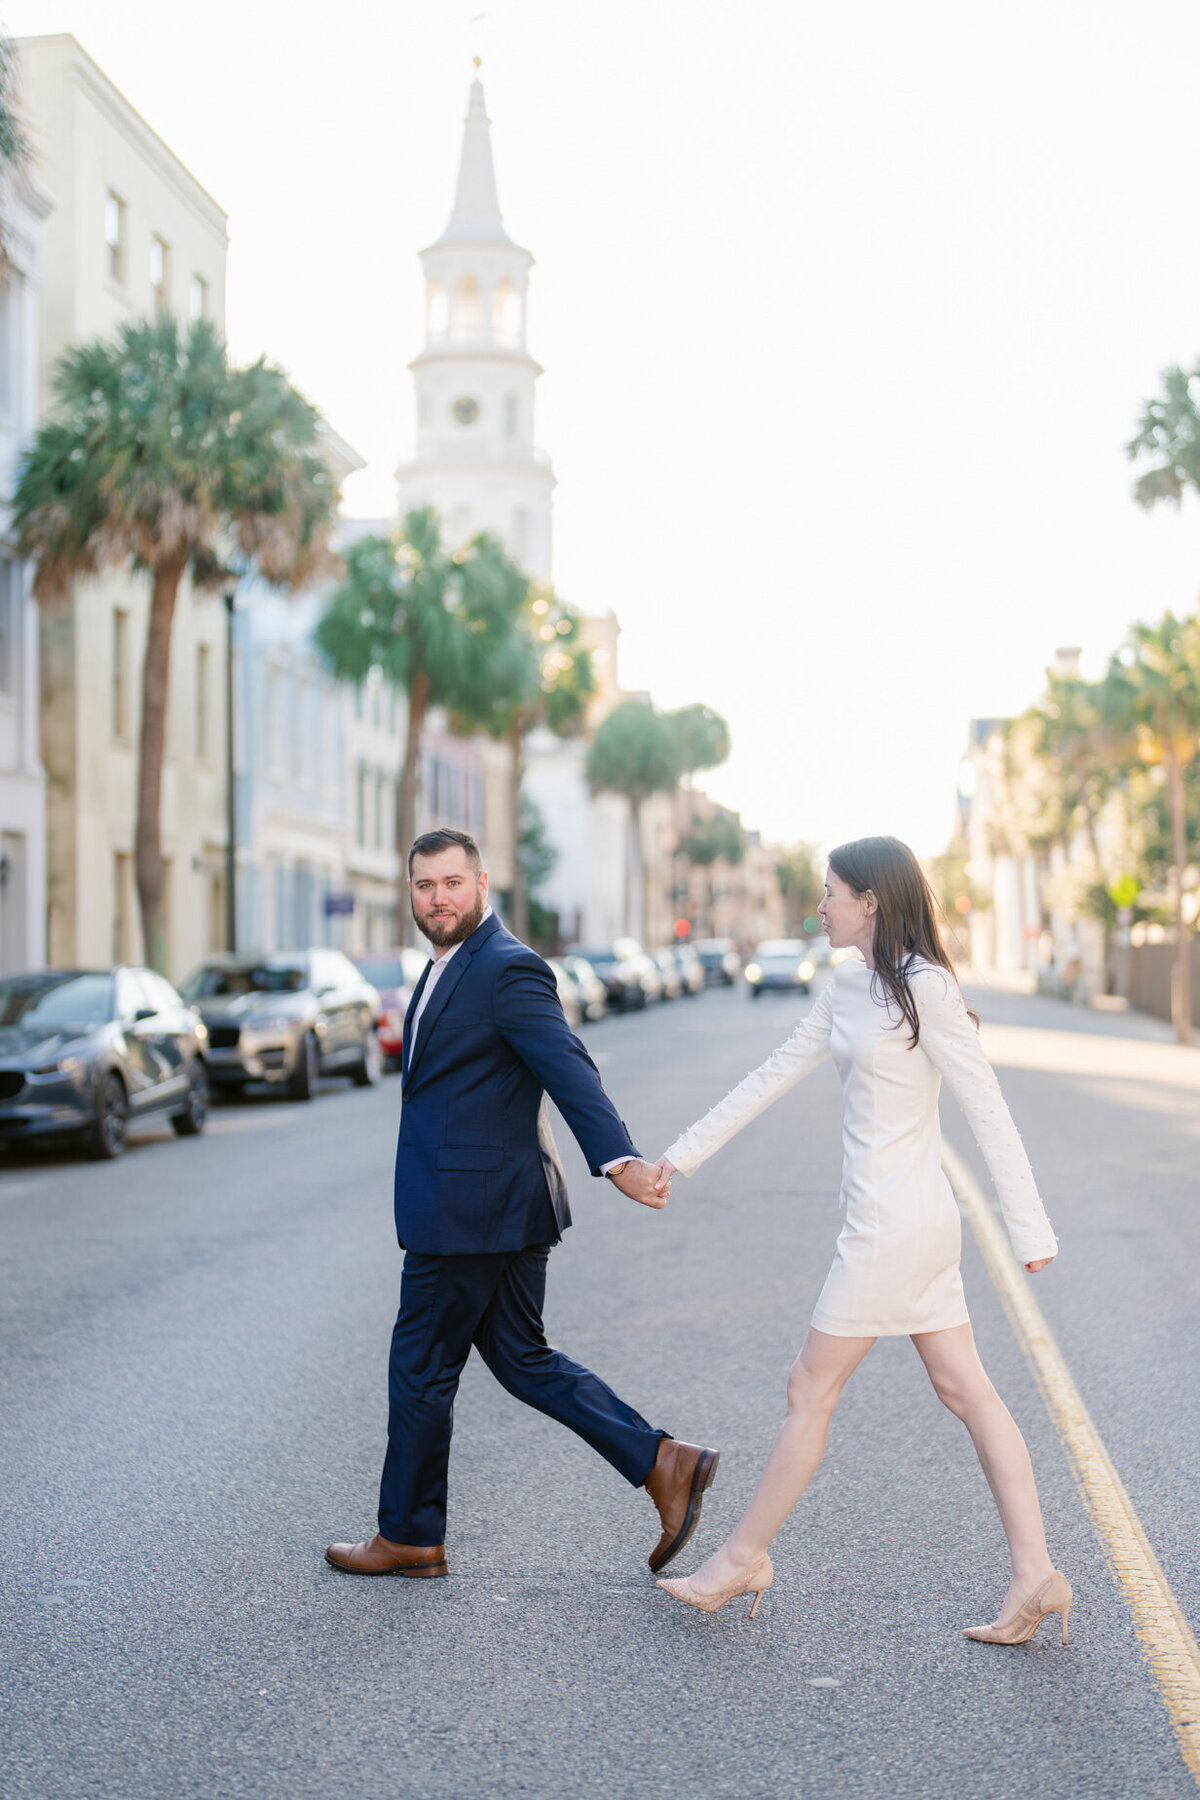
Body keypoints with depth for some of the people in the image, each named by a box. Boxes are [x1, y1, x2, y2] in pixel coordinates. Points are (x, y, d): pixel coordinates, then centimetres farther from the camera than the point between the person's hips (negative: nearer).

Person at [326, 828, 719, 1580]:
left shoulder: (508, 969, -16)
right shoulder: (449, 967, 16)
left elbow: (569, 1066, -28)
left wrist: (617, 1158, -40)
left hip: (472, 1210, -10)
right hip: (497, 1208, 10)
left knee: (421, 1368, 3)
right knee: (521, 1359, 13)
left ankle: (409, 1535, 19)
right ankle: (663, 1463, 12)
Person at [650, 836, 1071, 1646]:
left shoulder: (924, 988, -14)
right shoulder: (851, 987, 12)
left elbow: (989, 1110, -14)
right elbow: (775, 1074, 17)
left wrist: (1031, 1230, -14)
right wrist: (684, 1154, 18)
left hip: (896, 1223, -9)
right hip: (912, 1222, 9)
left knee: (811, 1391, 3)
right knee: (968, 1392, 7)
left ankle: (745, 1557, 17)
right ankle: (1037, 1575, 10)